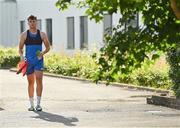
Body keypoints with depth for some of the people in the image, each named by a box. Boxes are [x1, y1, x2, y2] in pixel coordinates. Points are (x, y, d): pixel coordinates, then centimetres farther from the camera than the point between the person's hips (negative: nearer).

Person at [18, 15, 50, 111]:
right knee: (30, 82, 5)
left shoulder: (42, 34, 6)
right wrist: (21, 56, -12)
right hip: (28, 61, 1)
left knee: (39, 80, -12)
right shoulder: (24, 35, 5)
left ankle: (38, 104, -8)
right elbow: (20, 48, 8)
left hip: (39, 60, -1)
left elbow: (48, 47, 11)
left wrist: (43, 53, -9)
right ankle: (31, 104, 13)